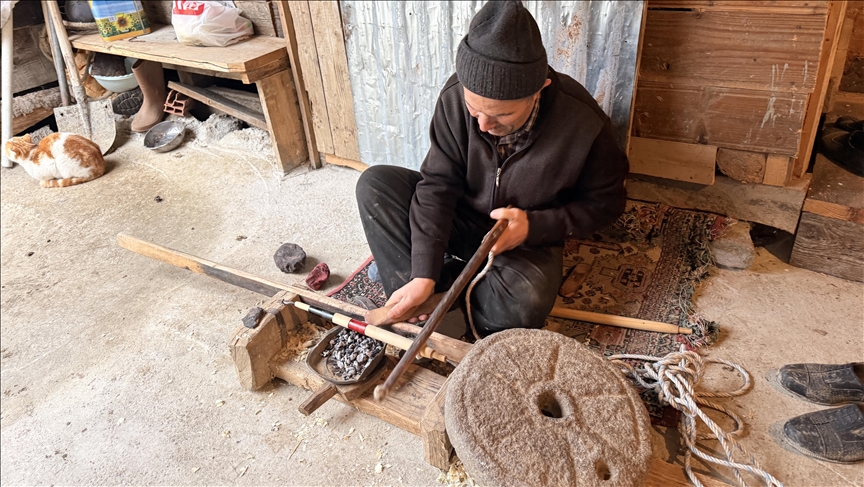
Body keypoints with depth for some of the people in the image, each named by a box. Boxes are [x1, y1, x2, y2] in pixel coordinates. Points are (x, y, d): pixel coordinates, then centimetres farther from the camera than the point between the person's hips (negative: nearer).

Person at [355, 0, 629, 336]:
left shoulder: (584, 123, -25)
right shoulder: (456, 96, -20)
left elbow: (604, 202, -10)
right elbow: (438, 184, -19)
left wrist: (534, 226, -25)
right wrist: (423, 276, -28)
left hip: (529, 237, -2)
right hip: (461, 219, 3)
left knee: (525, 304, -35)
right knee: (374, 184, -17)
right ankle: (417, 302, -19)